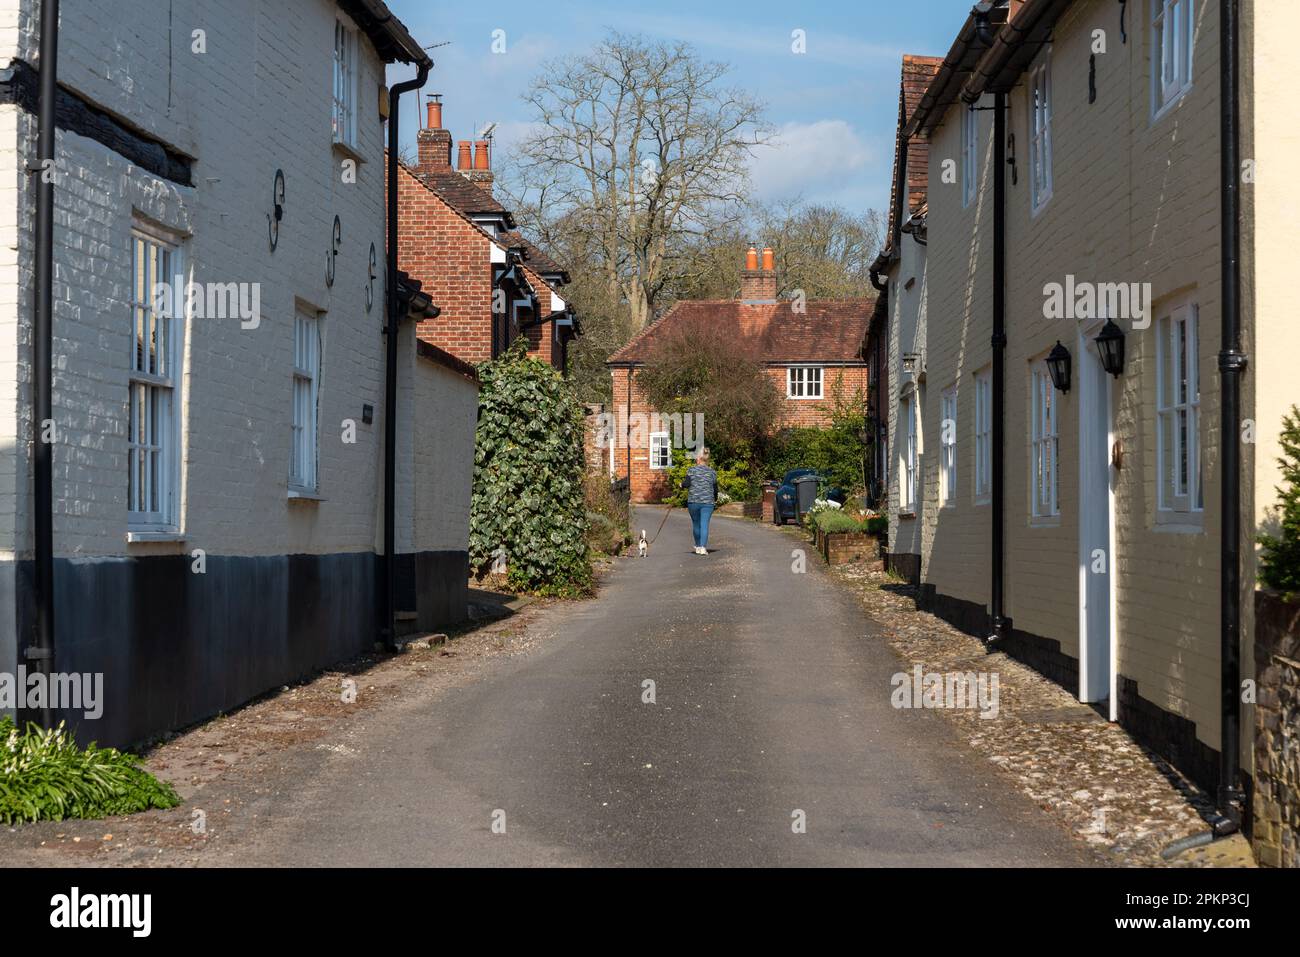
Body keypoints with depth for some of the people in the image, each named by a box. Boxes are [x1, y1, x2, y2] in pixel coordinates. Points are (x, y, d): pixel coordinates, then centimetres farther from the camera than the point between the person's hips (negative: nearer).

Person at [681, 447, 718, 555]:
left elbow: (687, 483, -12)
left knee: (696, 524, 15)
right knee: (705, 525, -3)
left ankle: (698, 546, 24)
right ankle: (703, 547, -15)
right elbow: (715, 489, 9)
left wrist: (682, 484, 11)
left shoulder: (691, 470, -1)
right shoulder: (712, 472, 5)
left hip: (693, 501, 0)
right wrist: (715, 499, 28)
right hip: (707, 502, 0)